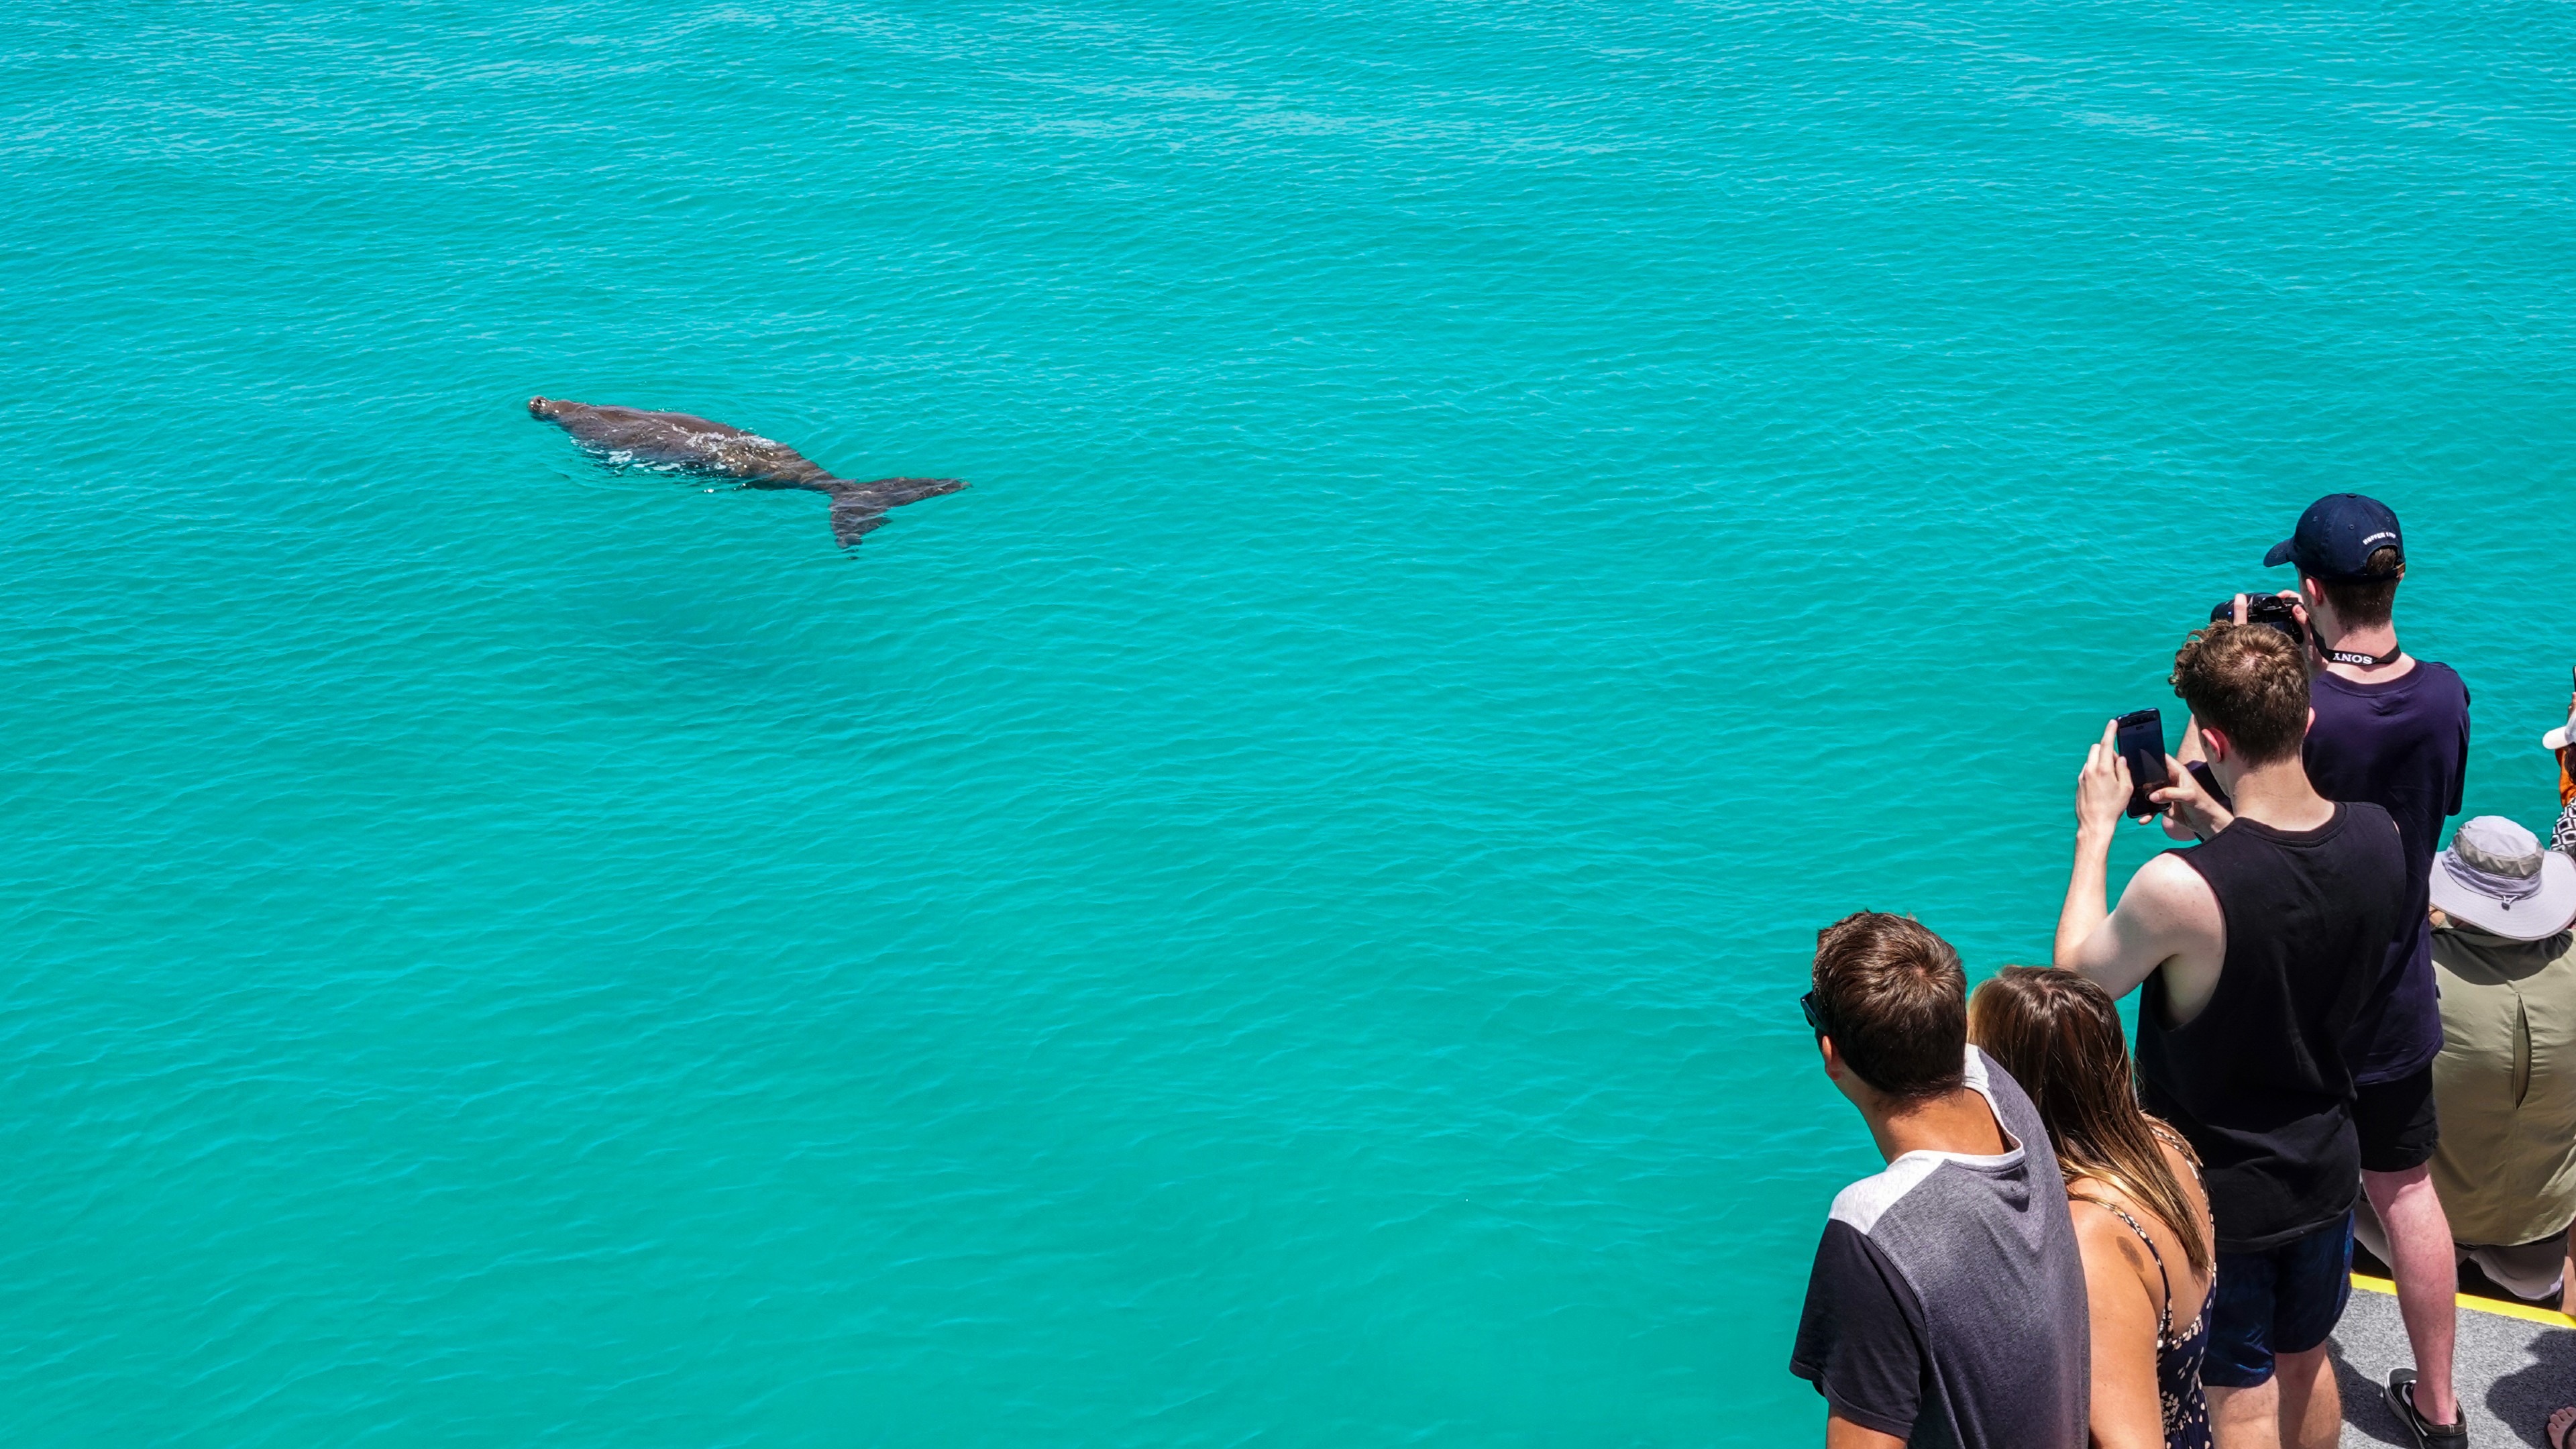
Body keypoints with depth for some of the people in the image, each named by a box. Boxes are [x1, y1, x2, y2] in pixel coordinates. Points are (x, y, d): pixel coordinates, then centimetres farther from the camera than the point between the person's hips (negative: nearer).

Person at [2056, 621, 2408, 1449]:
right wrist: (2215, 822, 5)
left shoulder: (2179, 890, -35)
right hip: (2325, 1170, 6)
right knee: (2306, 1362, 28)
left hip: (2219, 1193, -5)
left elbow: (2079, 976, -14)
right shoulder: (2378, 836, -15)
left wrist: (2095, 831, -6)